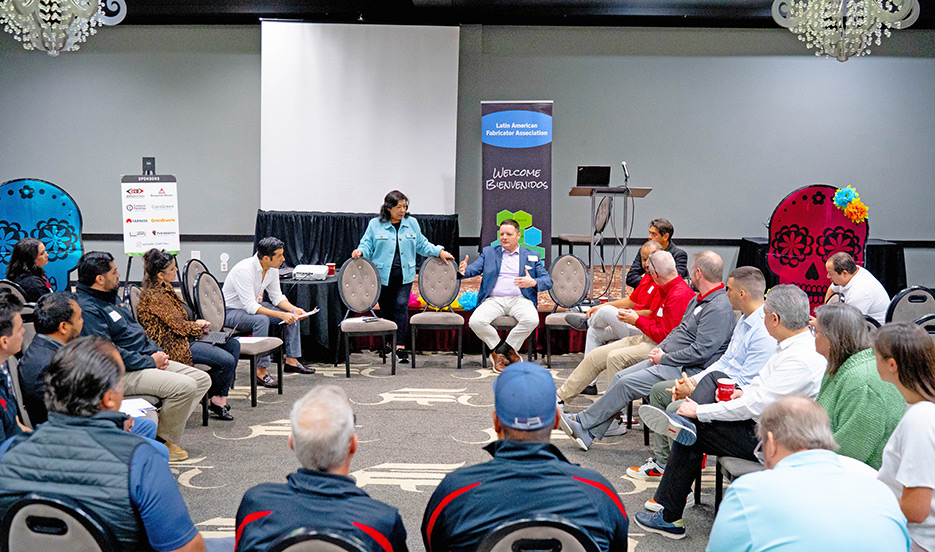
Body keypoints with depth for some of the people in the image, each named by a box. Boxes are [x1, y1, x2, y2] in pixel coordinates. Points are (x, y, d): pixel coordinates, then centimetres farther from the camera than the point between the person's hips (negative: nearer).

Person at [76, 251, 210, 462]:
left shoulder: (112, 297, 17)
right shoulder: (87, 309, -15)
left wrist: (157, 352, 7)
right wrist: (150, 362, -17)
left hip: (147, 360, 11)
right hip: (123, 373, -11)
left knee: (202, 379, 2)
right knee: (184, 386, -26)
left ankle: (163, 428, 3)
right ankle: (165, 442, -5)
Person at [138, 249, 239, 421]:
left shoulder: (165, 287, 11)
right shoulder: (154, 297, -19)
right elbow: (178, 326, -18)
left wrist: (197, 324, 3)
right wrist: (198, 325, 0)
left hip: (185, 337, 11)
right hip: (174, 346, -11)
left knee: (233, 344, 2)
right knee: (227, 360, -21)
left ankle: (219, 398, 0)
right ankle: (214, 399, 5)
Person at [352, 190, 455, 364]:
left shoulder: (412, 223, 9)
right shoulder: (375, 225, 2)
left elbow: (422, 245, 16)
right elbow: (368, 245, 3)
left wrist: (439, 251, 5)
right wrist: (360, 251, -18)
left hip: (404, 275, 1)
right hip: (383, 276, -1)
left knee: (401, 306, -12)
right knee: (386, 309, 8)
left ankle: (400, 346, -13)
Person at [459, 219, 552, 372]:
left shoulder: (532, 256, 16)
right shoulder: (488, 252, 19)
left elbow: (548, 281, 8)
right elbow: (473, 268, 5)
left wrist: (533, 282, -14)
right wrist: (463, 271, -20)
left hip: (519, 300, 0)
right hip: (493, 300, 1)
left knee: (532, 320, -33)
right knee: (475, 322, -29)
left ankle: (502, 350, -11)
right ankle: (503, 350, -5)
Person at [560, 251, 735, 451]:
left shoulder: (719, 308, -19)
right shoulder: (699, 299, 14)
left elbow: (700, 352, -24)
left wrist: (664, 358, -15)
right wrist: (659, 349, 6)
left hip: (687, 370, -10)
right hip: (668, 361, 10)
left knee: (627, 383, -16)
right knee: (620, 376, -1)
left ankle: (582, 422, -2)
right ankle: (588, 433, 0)